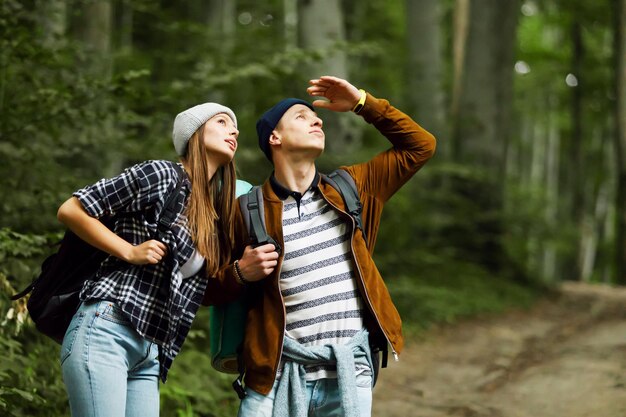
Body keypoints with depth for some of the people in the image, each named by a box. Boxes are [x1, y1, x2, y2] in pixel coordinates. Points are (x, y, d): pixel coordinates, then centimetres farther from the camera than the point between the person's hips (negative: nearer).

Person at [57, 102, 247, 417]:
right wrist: (130, 252, -9)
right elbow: (70, 210, -3)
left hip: (149, 354, 8)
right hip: (105, 331, -8)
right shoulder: (160, 175, -2)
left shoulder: (215, 216, 19)